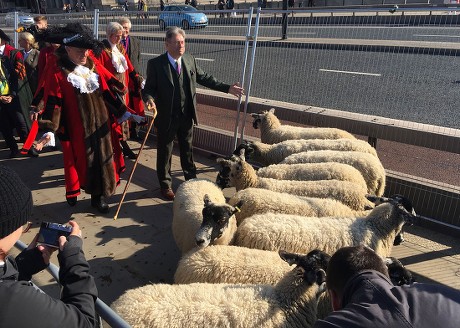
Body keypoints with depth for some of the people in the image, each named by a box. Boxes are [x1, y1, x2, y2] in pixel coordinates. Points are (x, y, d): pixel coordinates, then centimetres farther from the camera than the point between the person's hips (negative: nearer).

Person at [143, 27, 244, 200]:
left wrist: (227, 88, 6)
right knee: (165, 152, 10)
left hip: (187, 116, 4)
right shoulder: (155, 64, -10)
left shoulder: (190, 60, 3)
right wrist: (150, 100, -31)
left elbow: (204, 78, 10)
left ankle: (191, 179, 39)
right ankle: (165, 185, 28)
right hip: (166, 117, -3)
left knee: (187, 149, 19)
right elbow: (149, 88, -8)